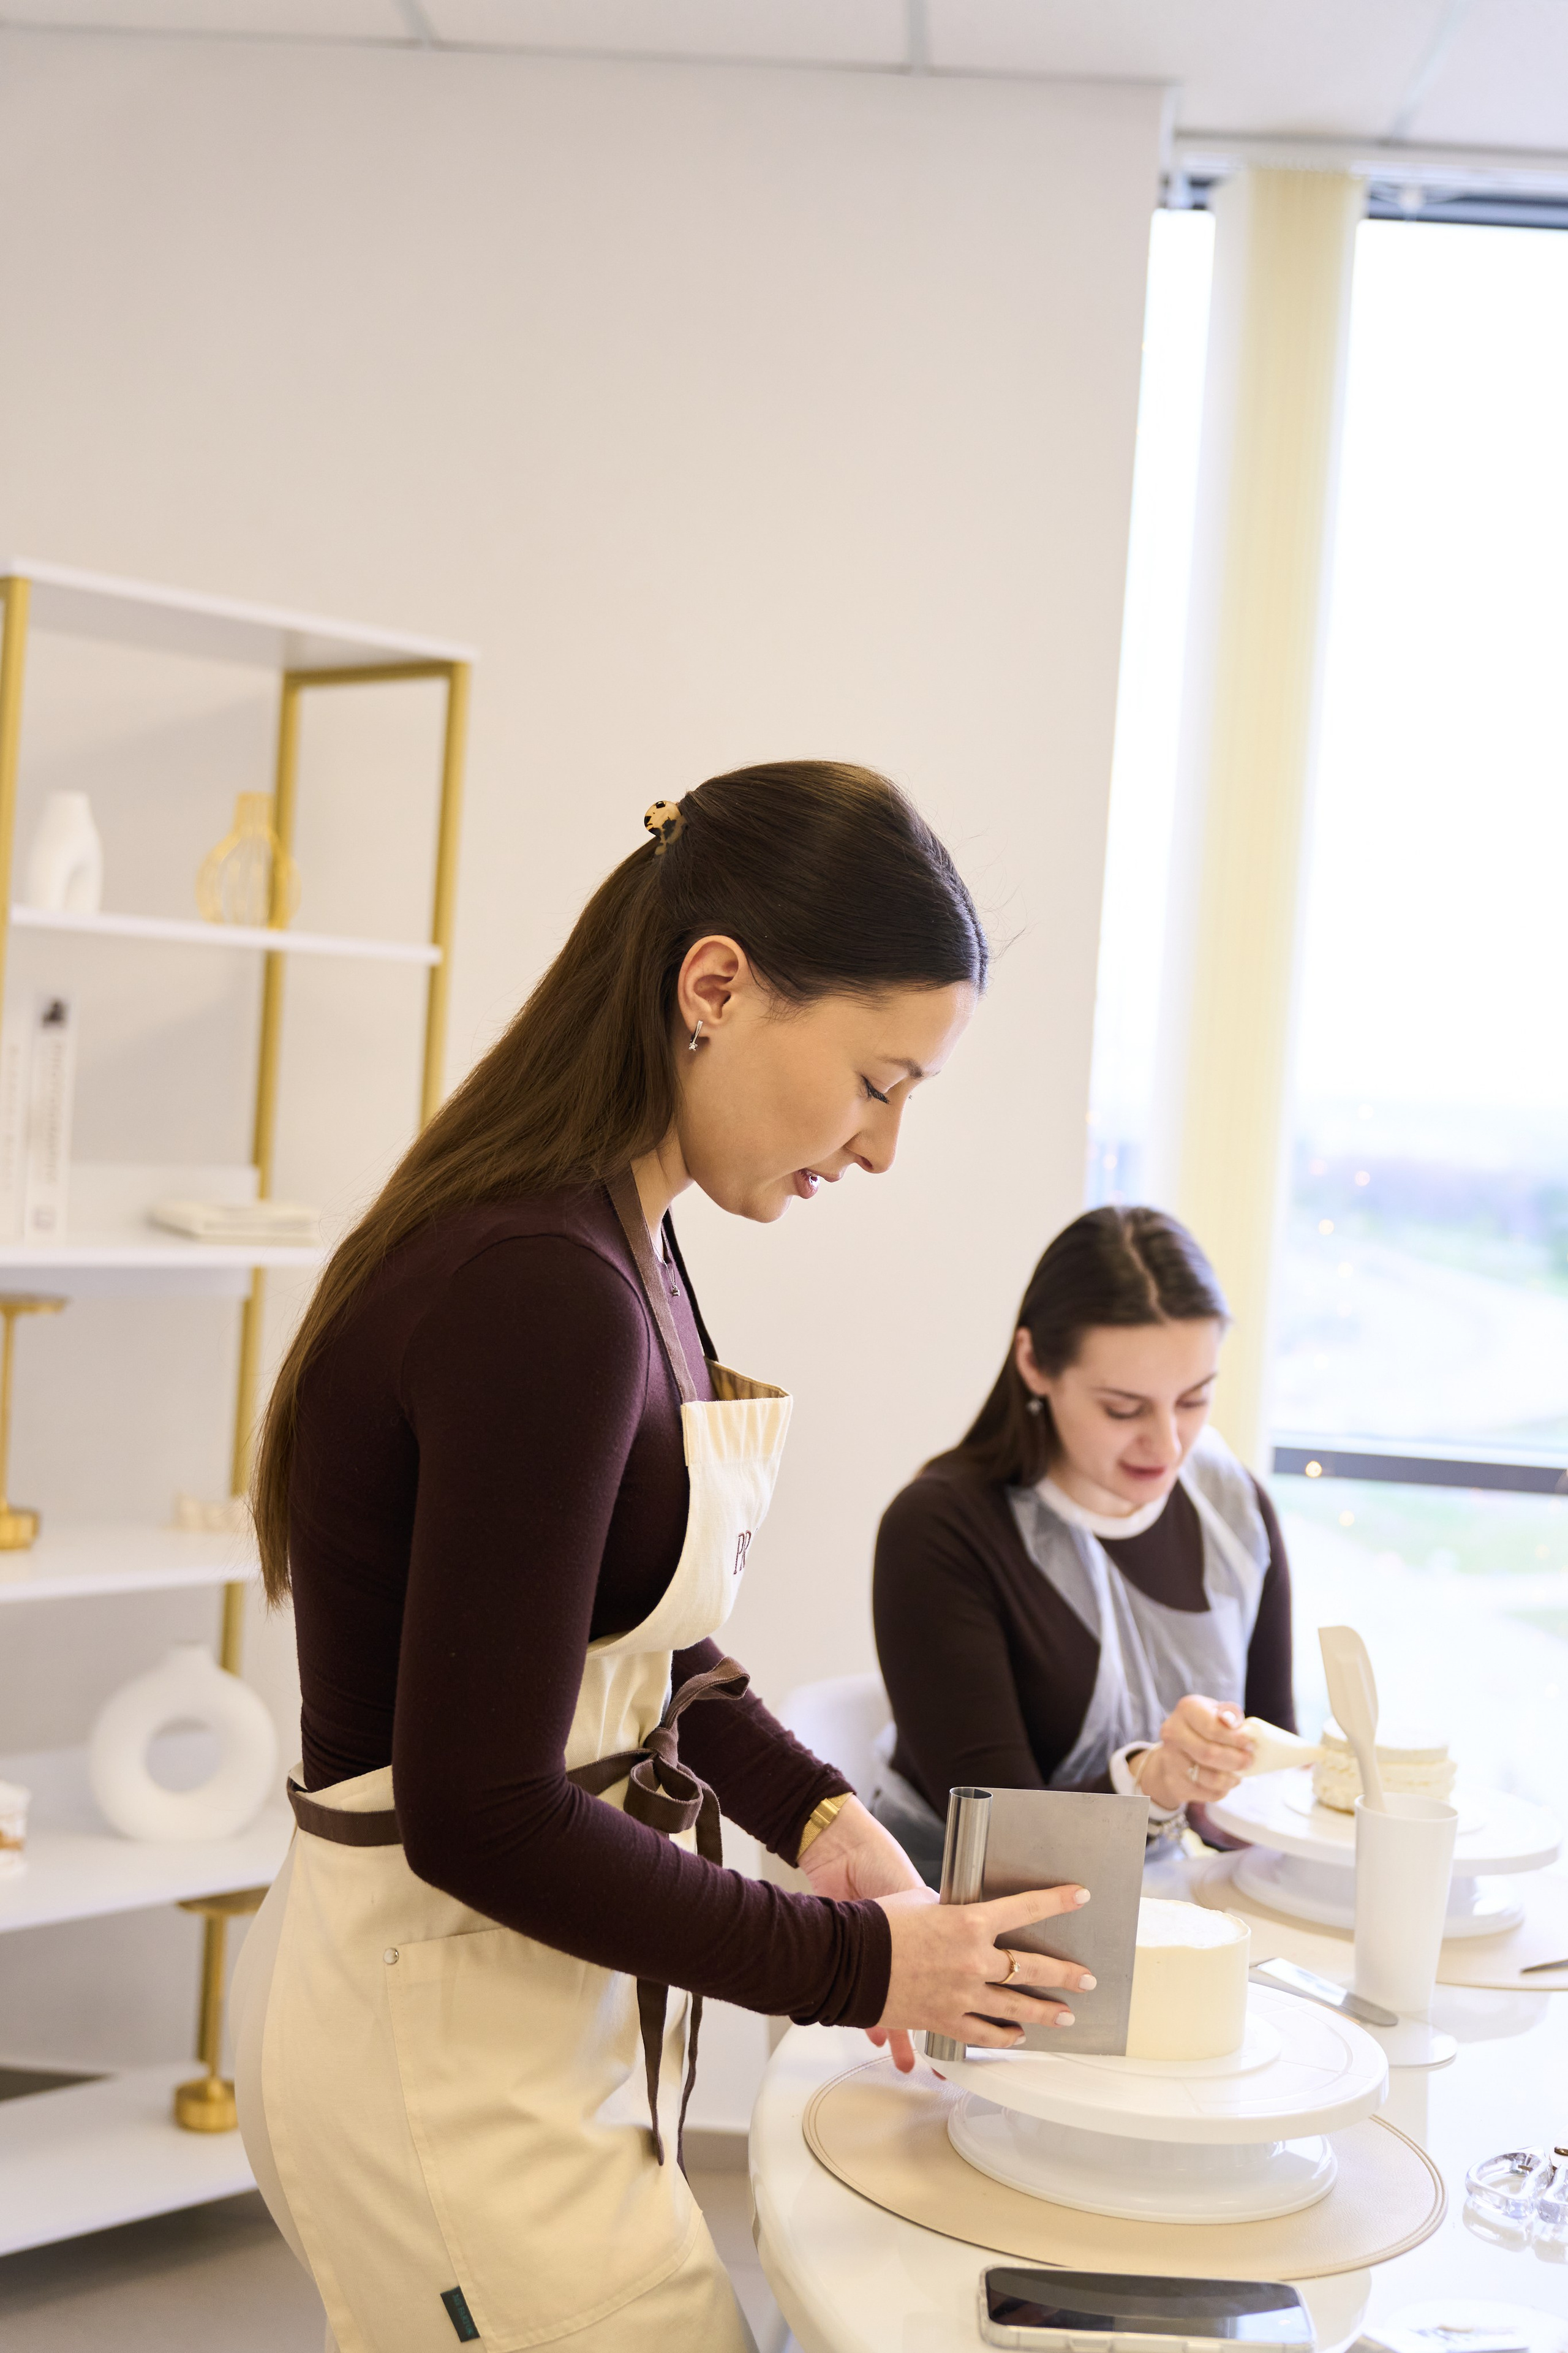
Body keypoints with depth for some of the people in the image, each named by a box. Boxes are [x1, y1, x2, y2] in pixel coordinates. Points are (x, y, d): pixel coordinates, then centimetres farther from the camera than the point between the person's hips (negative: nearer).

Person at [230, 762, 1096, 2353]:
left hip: (526, 1991, 9)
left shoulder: (622, 1246, 4)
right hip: (445, 2044, -9)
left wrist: (817, 1813, -1)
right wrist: (855, 1967, -15)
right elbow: (480, 1813, -24)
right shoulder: (540, 1291, -26)